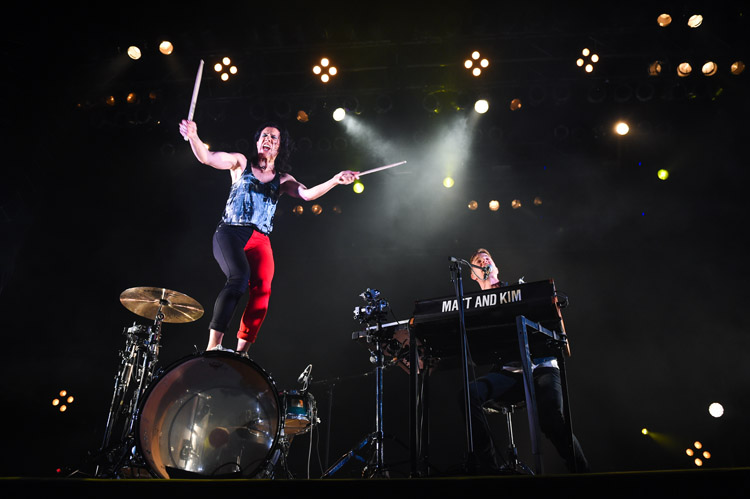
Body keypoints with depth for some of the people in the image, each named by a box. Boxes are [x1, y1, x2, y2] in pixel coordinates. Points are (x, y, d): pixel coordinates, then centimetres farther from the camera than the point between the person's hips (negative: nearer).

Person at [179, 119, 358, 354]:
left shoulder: (282, 179, 17)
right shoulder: (241, 163, 12)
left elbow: (307, 194, 0)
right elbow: (207, 157, -2)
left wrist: (335, 180, -16)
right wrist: (193, 136, -23)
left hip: (259, 240, 3)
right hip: (230, 232, -3)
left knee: (262, 290, -19)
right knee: (240, 277, -29)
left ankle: (241, 353, -13)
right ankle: (212, 346, -28)